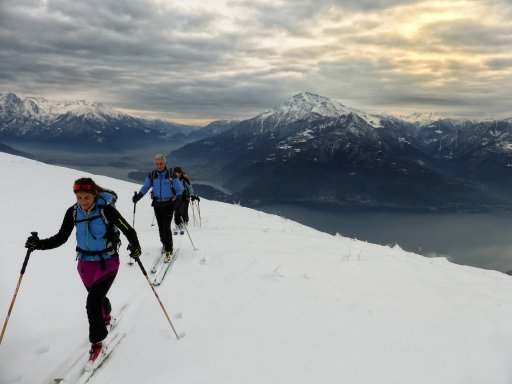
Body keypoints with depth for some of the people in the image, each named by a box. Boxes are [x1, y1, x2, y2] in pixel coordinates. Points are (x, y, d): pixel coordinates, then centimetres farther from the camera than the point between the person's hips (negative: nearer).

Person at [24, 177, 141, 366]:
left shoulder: (106, 209, -20)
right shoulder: (73, 212, -7)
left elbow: (128, 230, -18)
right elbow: (61, 237, 1)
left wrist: (135, 246, -37)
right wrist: (39, 244, -14)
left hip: (108, 262, -5)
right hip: (85, 263, 5)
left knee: (93, 302, -14)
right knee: (97, 296, 23)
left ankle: (96, 341, 6)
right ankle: (106, 316, 57)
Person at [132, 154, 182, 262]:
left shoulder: (171, 174, -7)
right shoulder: (151, 175, 2)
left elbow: (179, 189, -5)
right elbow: (145, 187, 6)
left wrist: (178, 198, -23)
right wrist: (138, 196, -12)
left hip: (169, 204, -3)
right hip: (157, 204, 4)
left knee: (166, 227, -13)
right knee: (161, 227, 9)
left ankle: (168, 251, -6)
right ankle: (165, 244, 32)